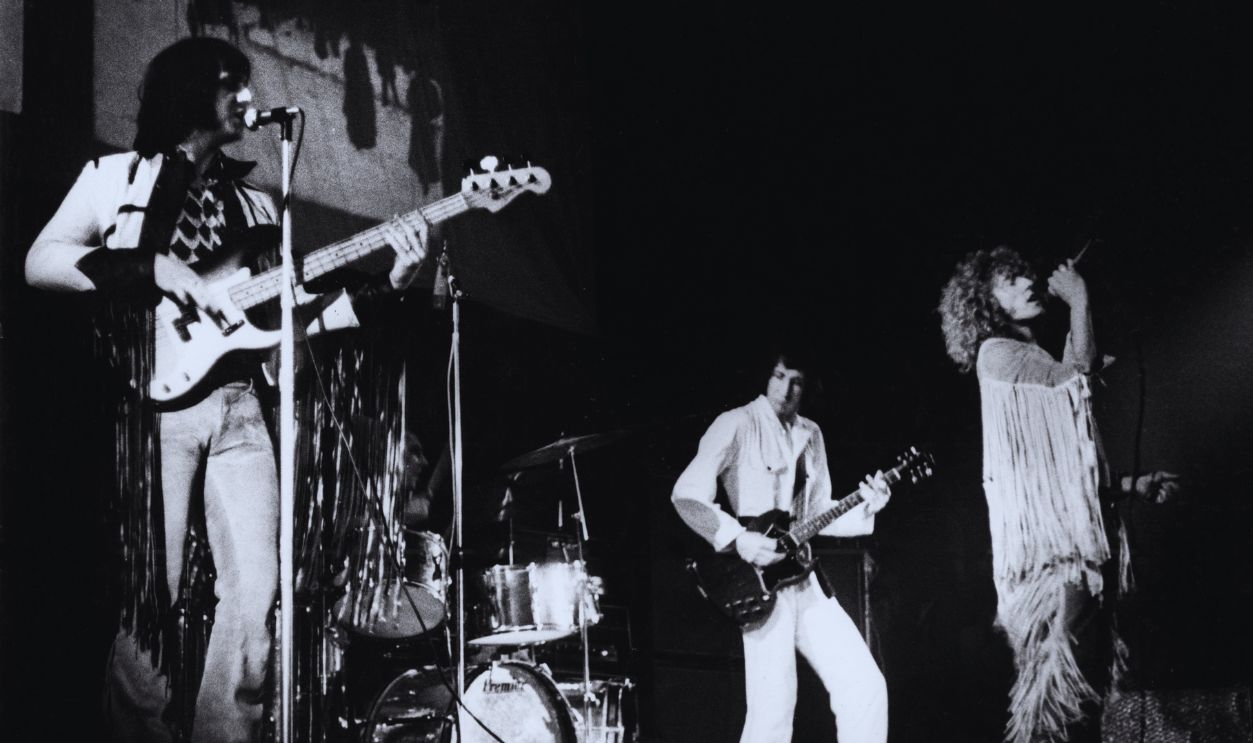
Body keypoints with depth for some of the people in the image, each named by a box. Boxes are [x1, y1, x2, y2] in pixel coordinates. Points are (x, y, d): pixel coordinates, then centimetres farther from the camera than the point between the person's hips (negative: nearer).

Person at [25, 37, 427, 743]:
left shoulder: (254, 201, 22)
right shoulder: (119, 176, 9)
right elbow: (39, 263, -2)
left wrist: (386, 283, 4)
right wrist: (155, 269, -12)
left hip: (239, 404, 4)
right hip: (155, 405, -4)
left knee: (256, 590, -6)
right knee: (154, 594, -6)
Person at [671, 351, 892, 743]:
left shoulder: (810, 435, 17)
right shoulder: (737, 424, -5)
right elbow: (686, 494, -13)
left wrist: (862, 508, 1)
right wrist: (738, 538, -24)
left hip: (805, 579, 7)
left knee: (865, 686, 0)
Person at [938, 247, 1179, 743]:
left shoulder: (1039, 365, 24)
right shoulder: (996, 353, -1)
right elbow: (1080, 369, -15)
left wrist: (1131, 485, 19)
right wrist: (1080, 300, -3)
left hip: (1078, 542, 9)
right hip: (1045, 545, -9)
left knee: (1085, 685, 7)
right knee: (1057, 685, -17)